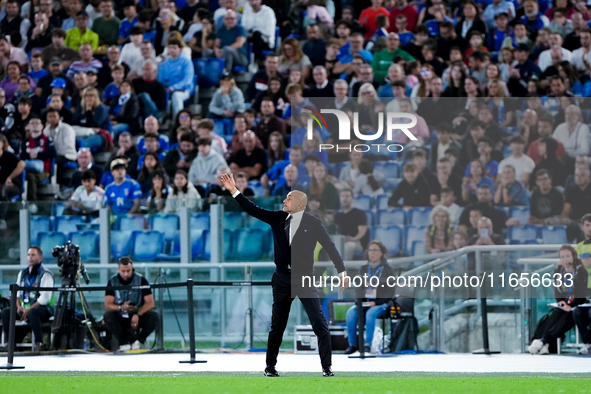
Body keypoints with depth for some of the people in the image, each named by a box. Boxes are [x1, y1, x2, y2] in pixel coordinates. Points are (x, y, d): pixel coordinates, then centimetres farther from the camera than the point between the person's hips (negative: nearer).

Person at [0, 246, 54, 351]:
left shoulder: (45, 274, -8)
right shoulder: (23, 273, 15)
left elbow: (45, 298, -16)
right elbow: (17, 293, 17)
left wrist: (29, 309, -20)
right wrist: (19, 306, -4)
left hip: (43, 309, -7)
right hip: (25, 308, 7)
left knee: (32, 313, -40)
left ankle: (39, 342, -30)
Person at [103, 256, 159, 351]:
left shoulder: (141, 280, -5)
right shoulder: (112, 282, -4)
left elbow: (151, 303, -11)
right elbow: (107, 306, -10)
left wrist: (138, 315, -29)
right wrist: (121, 308, -32)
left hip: (138, 316, 0)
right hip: (120, 318, 0)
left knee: (154, 316, -28)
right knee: (107, 316, -32)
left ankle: (136, 340, -19)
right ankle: (124, 342, -27)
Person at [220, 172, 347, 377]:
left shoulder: (313, 223, -5)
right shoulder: (278, 218, 5)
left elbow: (329, 247, -3)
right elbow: (253, 210, 4)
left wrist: (342, 271, -6)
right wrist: (234, 191, -4)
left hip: (305, 279, -4)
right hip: (283, 279, 4)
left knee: (320, 324, -8)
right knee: (277, 325, 12)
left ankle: (327, 367, -4)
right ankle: (270, 366, 22)